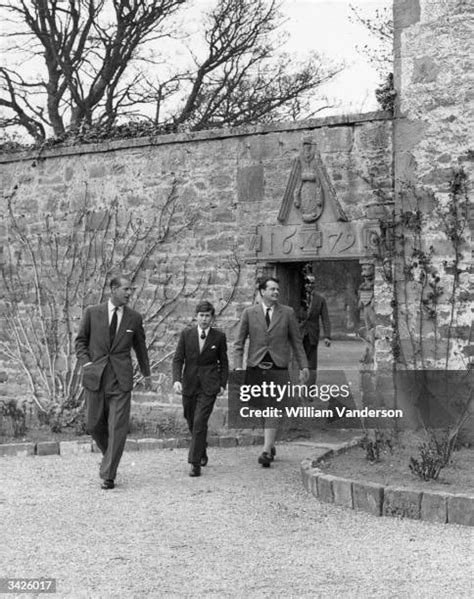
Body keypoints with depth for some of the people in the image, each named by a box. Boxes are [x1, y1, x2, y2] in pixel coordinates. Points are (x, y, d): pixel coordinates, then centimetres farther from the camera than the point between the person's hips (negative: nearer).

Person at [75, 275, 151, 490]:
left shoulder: (134, 318, 6)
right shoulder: (92, 313, 3)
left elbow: (140, 347, 18)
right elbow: (80, 341, 10)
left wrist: (146, 373, 27)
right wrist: (85, 362, -7)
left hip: (121, 379, 0)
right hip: (95, 377, 1)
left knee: (117, 428, -8)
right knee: (94, 425, 8)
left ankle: (108, 475, -2)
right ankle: (109, 454, 36)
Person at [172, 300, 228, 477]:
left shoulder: (219, 337, -1)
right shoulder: (186, 334, 0)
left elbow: (223, 362, 9)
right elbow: (177, 359, -1)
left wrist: (223, 384, 3)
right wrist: (176, 380, -15)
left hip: (209, 386, -2)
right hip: (189, 384, 3)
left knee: (200, 422, -13)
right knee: (192, 422, 14)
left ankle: (195, 463, -10)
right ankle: (202, 450, 40)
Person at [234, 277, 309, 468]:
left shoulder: (287, 313, 5)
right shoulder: (249, 313, 4)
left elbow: (296, 341, 9)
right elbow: (239, 343, 5)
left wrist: (303, 366, 5)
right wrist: (238, 366, -6)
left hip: (278, 368, -1)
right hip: (255, 367, 1)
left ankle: (266, 452, -14)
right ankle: (271, 445, 26)